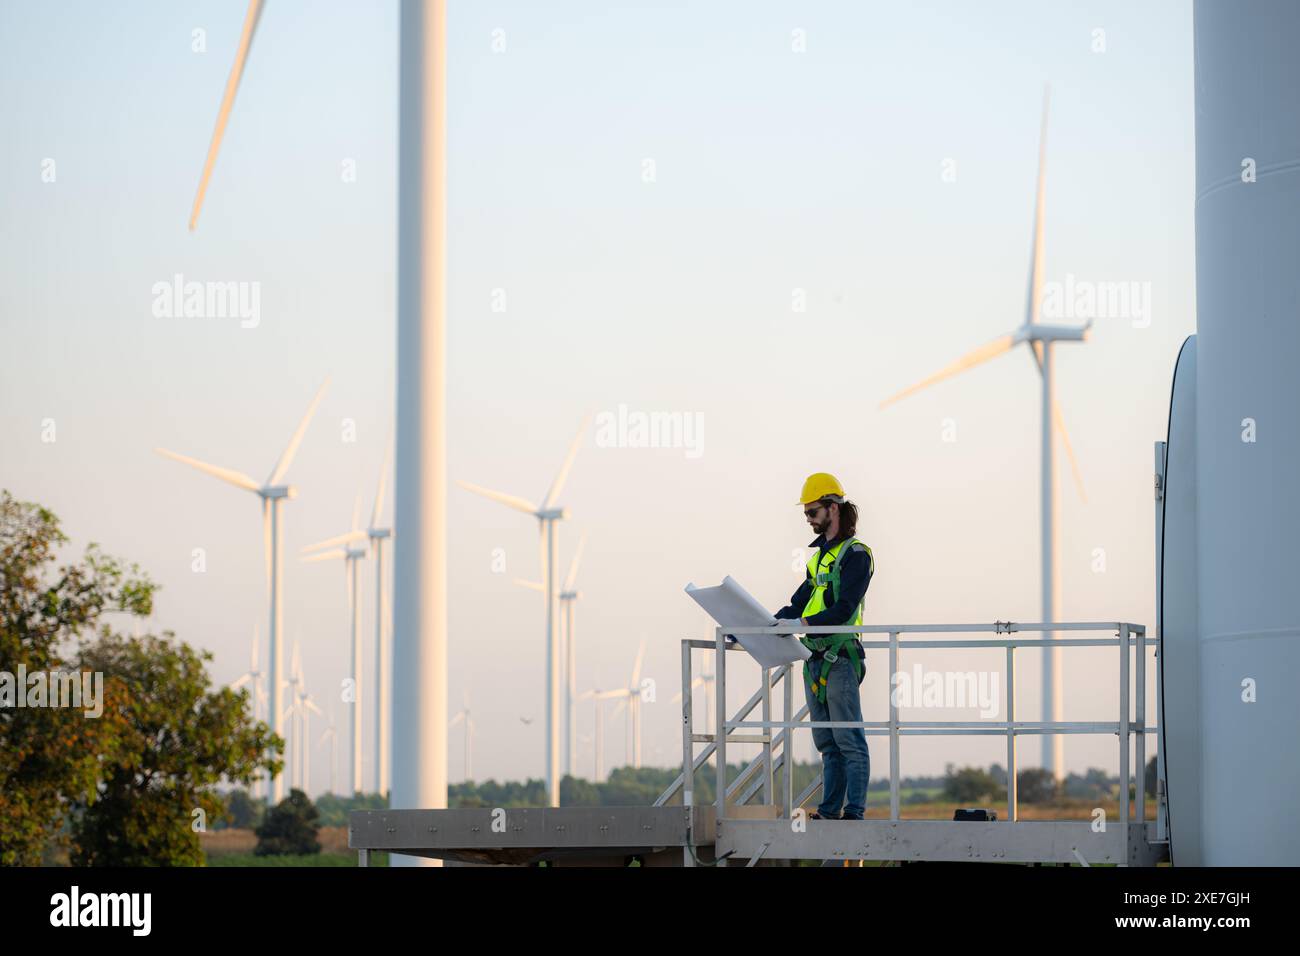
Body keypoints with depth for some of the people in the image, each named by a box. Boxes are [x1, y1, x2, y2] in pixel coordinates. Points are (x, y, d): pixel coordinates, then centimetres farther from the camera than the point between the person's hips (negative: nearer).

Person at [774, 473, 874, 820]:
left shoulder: (855, 554, -6)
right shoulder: (820, 555, 21)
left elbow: (844, 609, -18)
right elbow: (799, 604, 21)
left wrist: (807, 624, -31)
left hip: (840, 658, -9)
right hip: (814, 658, 9)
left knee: (849, 741, -8)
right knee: (827, 743, 10)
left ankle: (854, 811, -9)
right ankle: (829, 809, 12)